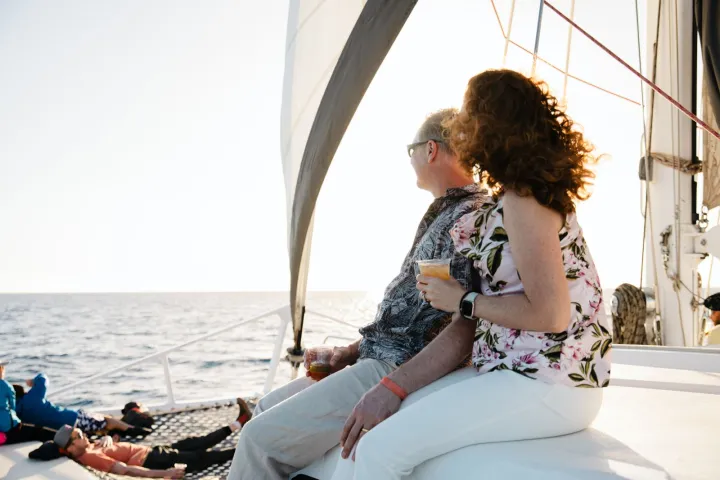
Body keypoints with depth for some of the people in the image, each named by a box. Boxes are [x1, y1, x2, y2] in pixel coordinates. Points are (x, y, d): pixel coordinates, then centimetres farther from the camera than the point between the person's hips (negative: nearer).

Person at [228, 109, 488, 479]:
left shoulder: (469, 218, -15)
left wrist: (390, 391, -28)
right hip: (380, 359, 11)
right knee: (267, 408, 15)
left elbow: (466, 327, -24)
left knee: (262, 437, -15)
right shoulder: (444, 214, 18)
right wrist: (349, 352, 13)